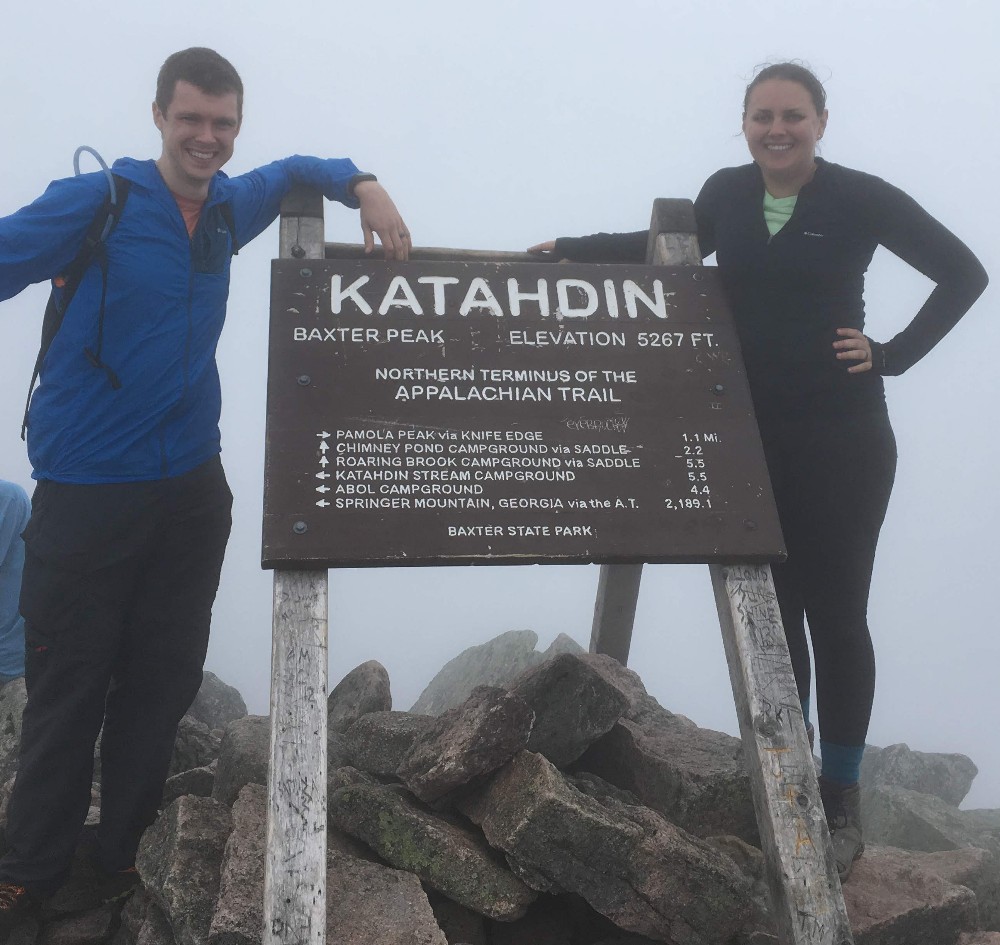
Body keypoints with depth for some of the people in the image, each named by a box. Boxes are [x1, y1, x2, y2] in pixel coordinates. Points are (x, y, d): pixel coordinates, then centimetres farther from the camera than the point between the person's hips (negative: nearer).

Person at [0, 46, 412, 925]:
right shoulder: (95, 202, -5)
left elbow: (296, 169, 27)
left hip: (190, 488, 5)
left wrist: (365, 186, 9)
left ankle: (121, 856, 26)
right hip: (87, 491, -5)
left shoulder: (229, 207, 11)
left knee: (162, 685, 10)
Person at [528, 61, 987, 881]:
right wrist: (570, 250, 19)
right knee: (772, 611, 7)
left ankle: (842, 801, 16)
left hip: (842, 437, -3)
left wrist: (893, 355, -7)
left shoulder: (860, 198, -5)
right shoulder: (726, 194, 6)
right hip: (752, 437, 4)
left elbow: (964, 273, 1)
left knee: (834, 613, 3)